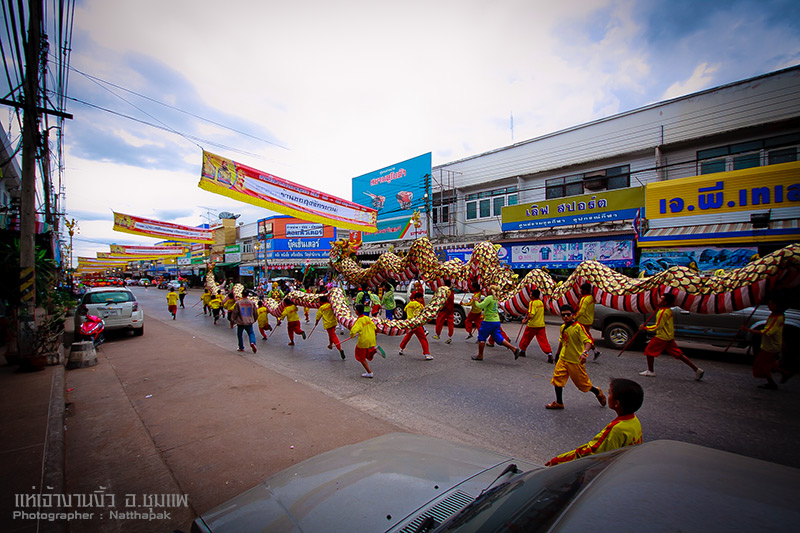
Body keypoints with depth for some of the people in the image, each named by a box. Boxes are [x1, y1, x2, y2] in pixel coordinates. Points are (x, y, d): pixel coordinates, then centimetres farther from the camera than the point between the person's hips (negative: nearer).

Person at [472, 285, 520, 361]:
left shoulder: (489, 298, -15)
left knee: (481, 338, 6)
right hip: (496, 321, 8)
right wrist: (480, 301, 16)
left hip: (489, 321, -8)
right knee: (499, 338, 11)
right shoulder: (495, 298, 13)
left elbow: (480, 306, -21)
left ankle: (480, 356, 14)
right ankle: (514, 348, 1)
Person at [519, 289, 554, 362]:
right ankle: (549, 353, -10)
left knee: (526, 338, 13)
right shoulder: (541, 302, 9)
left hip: (532, 325, -6)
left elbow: (531, 314, -22)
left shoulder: (532, 302, -14)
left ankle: (522, 351, 28)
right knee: (543, 340, 2)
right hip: (541, 325, 6)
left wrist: (526, 319, -7)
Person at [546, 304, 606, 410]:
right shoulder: (563, 327, 5)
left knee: (582, 382, 10)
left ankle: (598, 392, 41)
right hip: (563, 359, 6)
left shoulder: (578, 327, -18)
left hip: (576, 361, -6)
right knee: (557, 378, -1)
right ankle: (559, 403, 12)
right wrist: (557, 354, 27)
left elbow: (588, 341, -25)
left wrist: (585, 352, -42)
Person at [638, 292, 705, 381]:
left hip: (662, 337, -9)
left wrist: (645, 328, -14)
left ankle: (650, 371, 10)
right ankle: (697, 370, 14)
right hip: (669, 337, 9)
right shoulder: (668, 311, 8)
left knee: (649, 351, 2)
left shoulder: (662, 312, -21)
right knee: (678, 354, 13)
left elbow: (658, 326, -20)